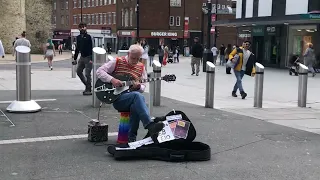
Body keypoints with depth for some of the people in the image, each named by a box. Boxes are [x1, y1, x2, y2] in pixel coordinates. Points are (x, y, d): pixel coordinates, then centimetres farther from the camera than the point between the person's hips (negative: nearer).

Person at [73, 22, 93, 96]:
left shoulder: (88, 37, -9)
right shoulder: (78, 37, 10)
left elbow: (91, 48, -13)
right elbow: (77, 48, 18)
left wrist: (91, 59, -20)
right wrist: (75, 58, 16)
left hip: (88, 57, -7)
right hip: (82, 57, 7)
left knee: (87, 74, -7)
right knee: (78, 71, 12)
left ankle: (88, 90, 1)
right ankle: (87, 85, 26)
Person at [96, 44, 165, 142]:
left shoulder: (141, 67, 13)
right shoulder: (117, 62, 2)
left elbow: (143, 86, 13)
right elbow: (99, 71, -2)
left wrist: (139, 87, -12)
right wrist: (112, 79, -17)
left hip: (132, 99, 4)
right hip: (117, 98, -4)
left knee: (136, 107, -33)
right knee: (137, 96, -34)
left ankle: (132, 138, -20)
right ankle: (150, 125, -46)